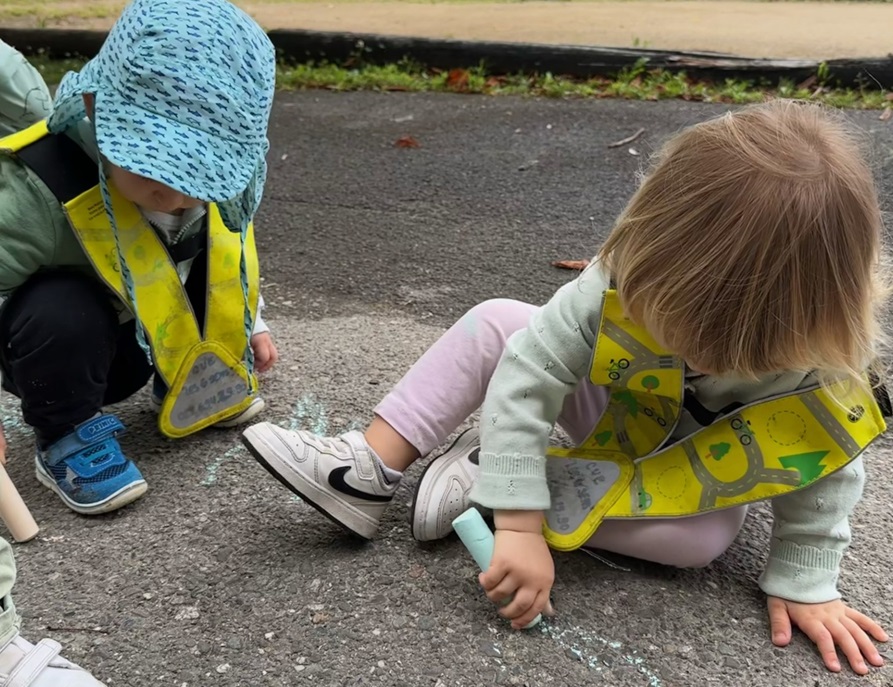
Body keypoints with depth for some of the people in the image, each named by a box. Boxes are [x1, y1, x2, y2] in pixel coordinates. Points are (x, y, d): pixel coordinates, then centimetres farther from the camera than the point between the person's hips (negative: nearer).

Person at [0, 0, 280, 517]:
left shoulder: (213, 176, -16)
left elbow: (232, 248, 6)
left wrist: (252, 322, 15)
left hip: (158, 338, 6)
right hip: (63, 349, -5)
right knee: (61, 311, -36)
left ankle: (186, 382, 14)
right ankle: (67, 438, -8)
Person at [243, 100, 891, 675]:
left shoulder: (824, 358, -35)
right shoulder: (615, 287, -36)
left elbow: (826, 476, -21)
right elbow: (522, 379, -36)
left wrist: (805, 583, -21)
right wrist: (518, 524, -40)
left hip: (705, 471, 0)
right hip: (611, 416, 1)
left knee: (710, 534, -32)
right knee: (497, 324, -18)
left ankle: (488, 483, -23)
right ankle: (371, 473, -18)